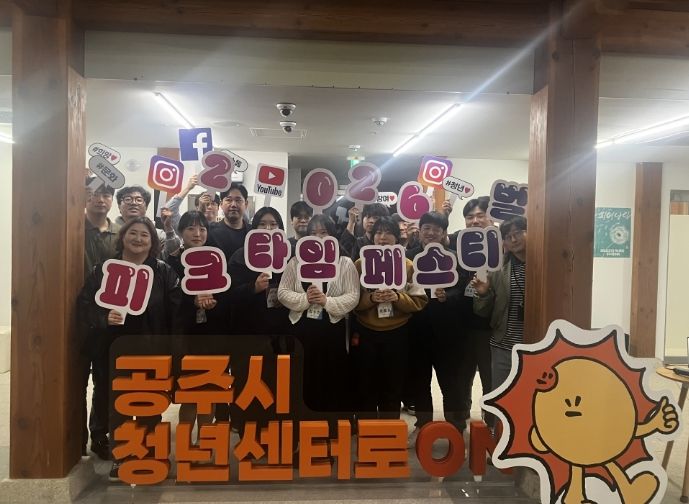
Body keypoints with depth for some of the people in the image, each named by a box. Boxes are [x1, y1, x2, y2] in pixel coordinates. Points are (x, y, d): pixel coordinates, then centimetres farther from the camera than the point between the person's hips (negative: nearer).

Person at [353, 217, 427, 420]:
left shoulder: (408, 265, 2)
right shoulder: (360, 264, 2)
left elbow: (419, 301, -2)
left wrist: (398, 298, -19)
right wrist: (370, 298, -20)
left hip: (396, 334, 0)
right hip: (366, 334, 0)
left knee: (392, 387, 10)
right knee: (366, 386, 5)